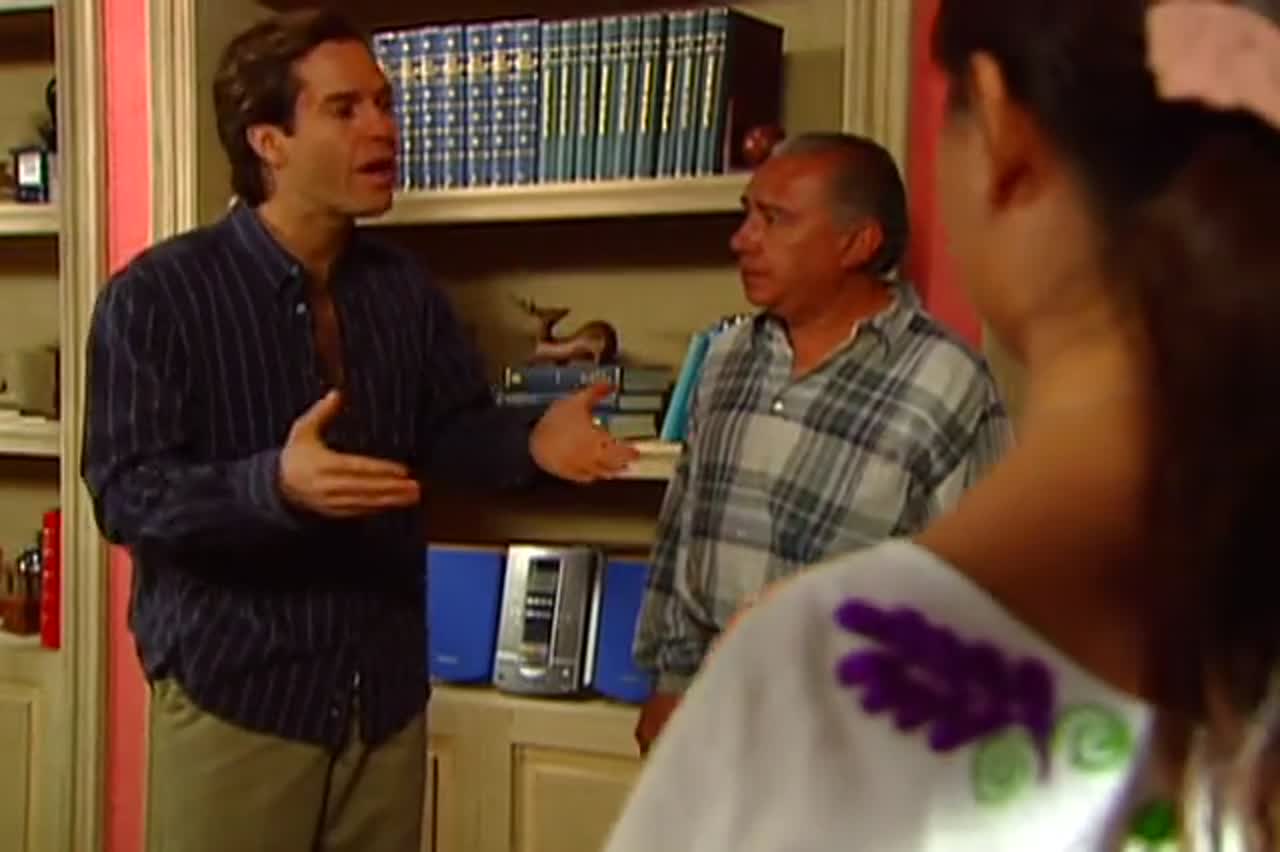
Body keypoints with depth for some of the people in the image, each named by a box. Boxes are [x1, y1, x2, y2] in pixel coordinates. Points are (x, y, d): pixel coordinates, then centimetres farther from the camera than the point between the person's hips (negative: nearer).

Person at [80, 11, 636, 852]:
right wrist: (274, 485, -36)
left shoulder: (405, 288, 7)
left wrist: (530, 442, -13)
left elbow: (452, 429, 10)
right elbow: (126, 493, -18)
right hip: (235, 695, -5)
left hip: (386, 691, 5)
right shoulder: (157, 295, -12)